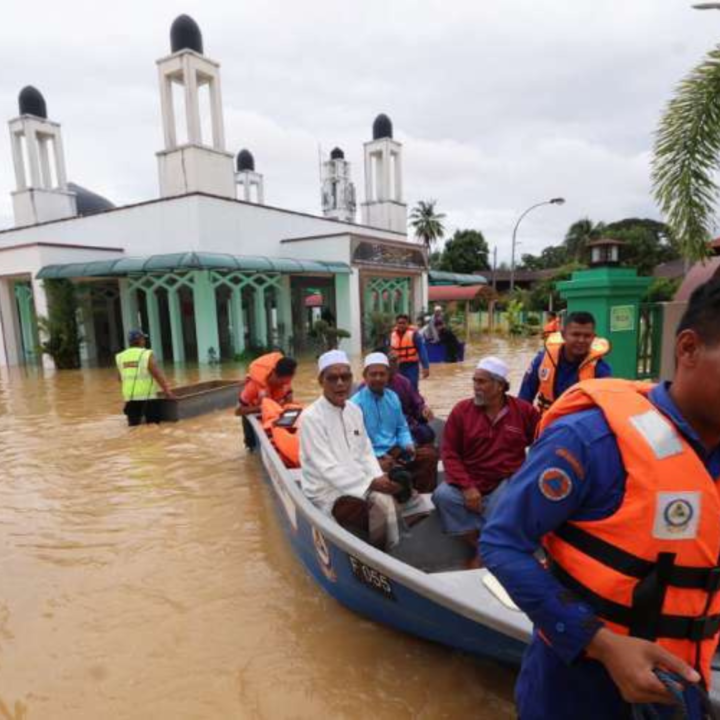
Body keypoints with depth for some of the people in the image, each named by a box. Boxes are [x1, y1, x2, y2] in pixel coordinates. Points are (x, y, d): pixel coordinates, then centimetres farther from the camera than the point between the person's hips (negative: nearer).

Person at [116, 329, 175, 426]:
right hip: (147, 397, -4)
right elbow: (158, 375, -11)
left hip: (129, 398, 5)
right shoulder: (147, 355, -8)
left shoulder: (120, 357, 7)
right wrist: (168, 392, -5)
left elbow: (120, 378, 16)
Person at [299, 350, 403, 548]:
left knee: (385, 500, -18)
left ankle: (389, 551, 5)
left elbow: (366, 452, 8)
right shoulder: (310, 417, -18)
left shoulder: (354, 410, 3)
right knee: (373, 512, -23)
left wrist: (378, 478, -12)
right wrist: (371, 483, -28)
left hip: (357, 482, 6)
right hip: (325, 489, -6)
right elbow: (327, 468, -22)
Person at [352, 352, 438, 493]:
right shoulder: (356, 403, -11)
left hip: (395, 451, 7)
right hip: (373, 456, -6)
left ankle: (423, 495, 3)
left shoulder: (393, 397, 10)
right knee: (396, 471, -35)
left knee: (430, 453, -10)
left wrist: (408, 444, -3)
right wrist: (378, 456, -24)